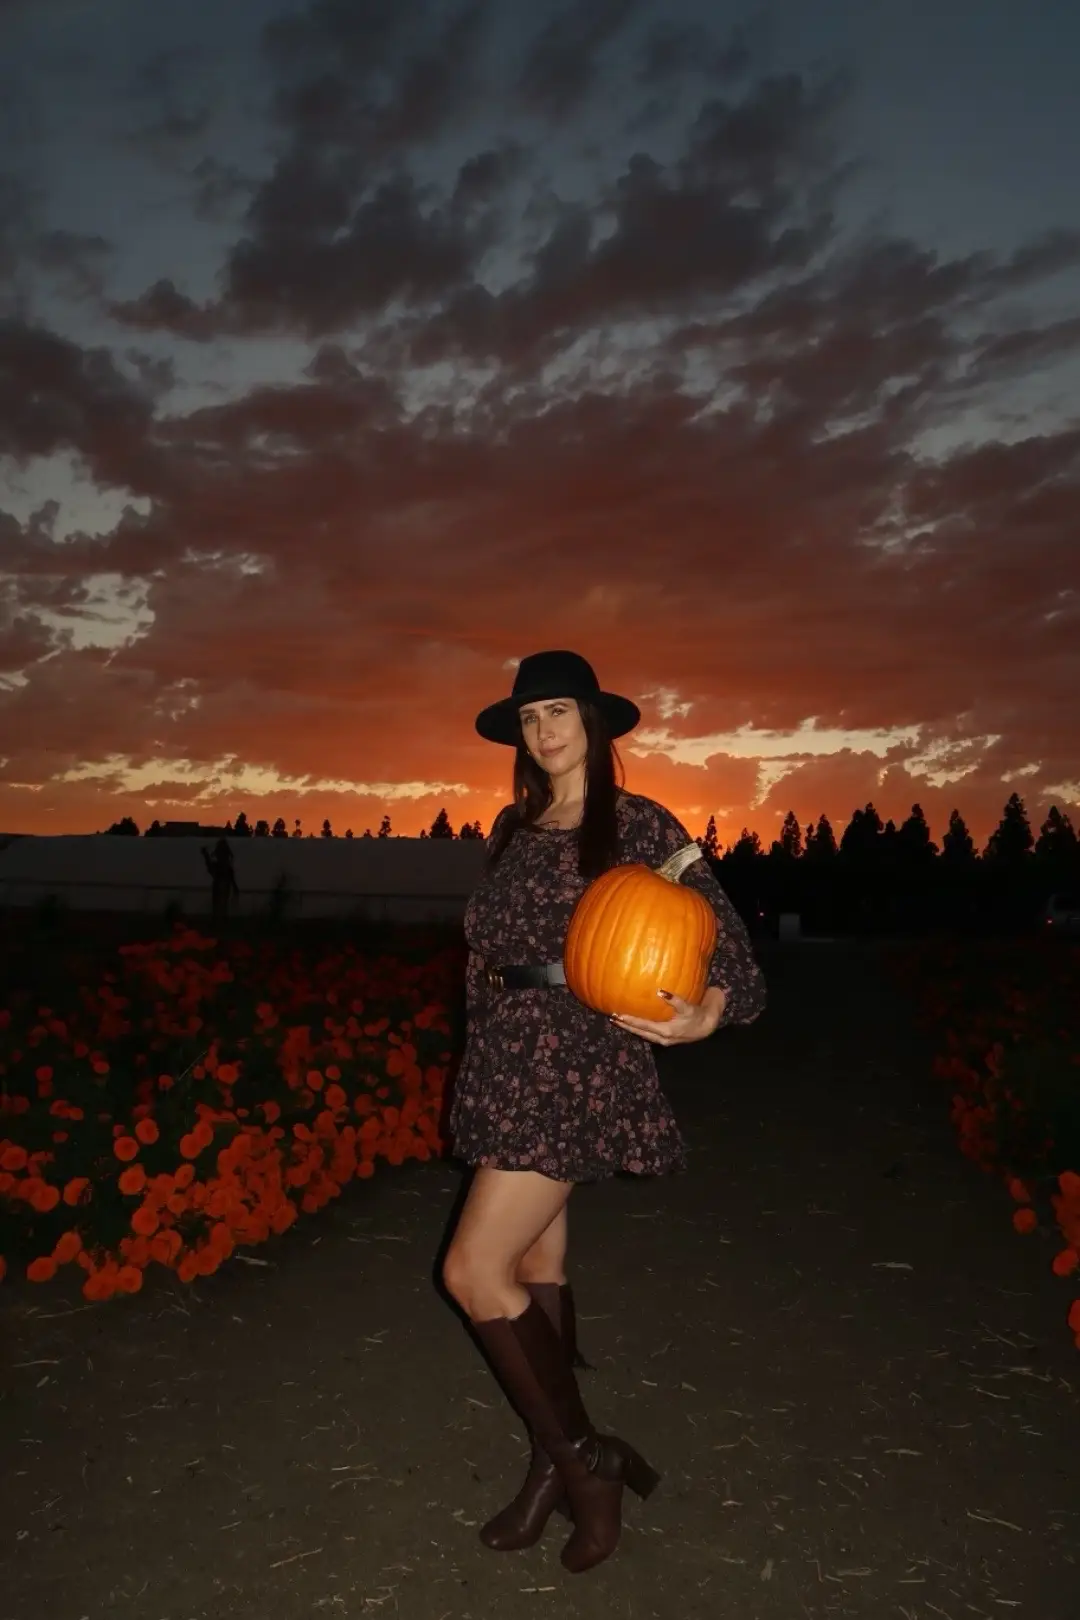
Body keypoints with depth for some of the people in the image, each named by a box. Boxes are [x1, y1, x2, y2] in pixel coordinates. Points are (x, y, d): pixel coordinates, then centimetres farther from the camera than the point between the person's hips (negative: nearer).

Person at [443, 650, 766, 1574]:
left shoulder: (638, 824, -8)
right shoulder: (513, 828, 10)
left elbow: (720, 928, -10)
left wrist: (706, 1016, -27)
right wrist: (489, 1043, 14)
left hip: (582, 1064, -7)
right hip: (508, 1063, 7)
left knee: (474, 1270, -10)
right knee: (536, 1263, 14)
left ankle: (586, 1460, 9)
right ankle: (557, 1463, 30)